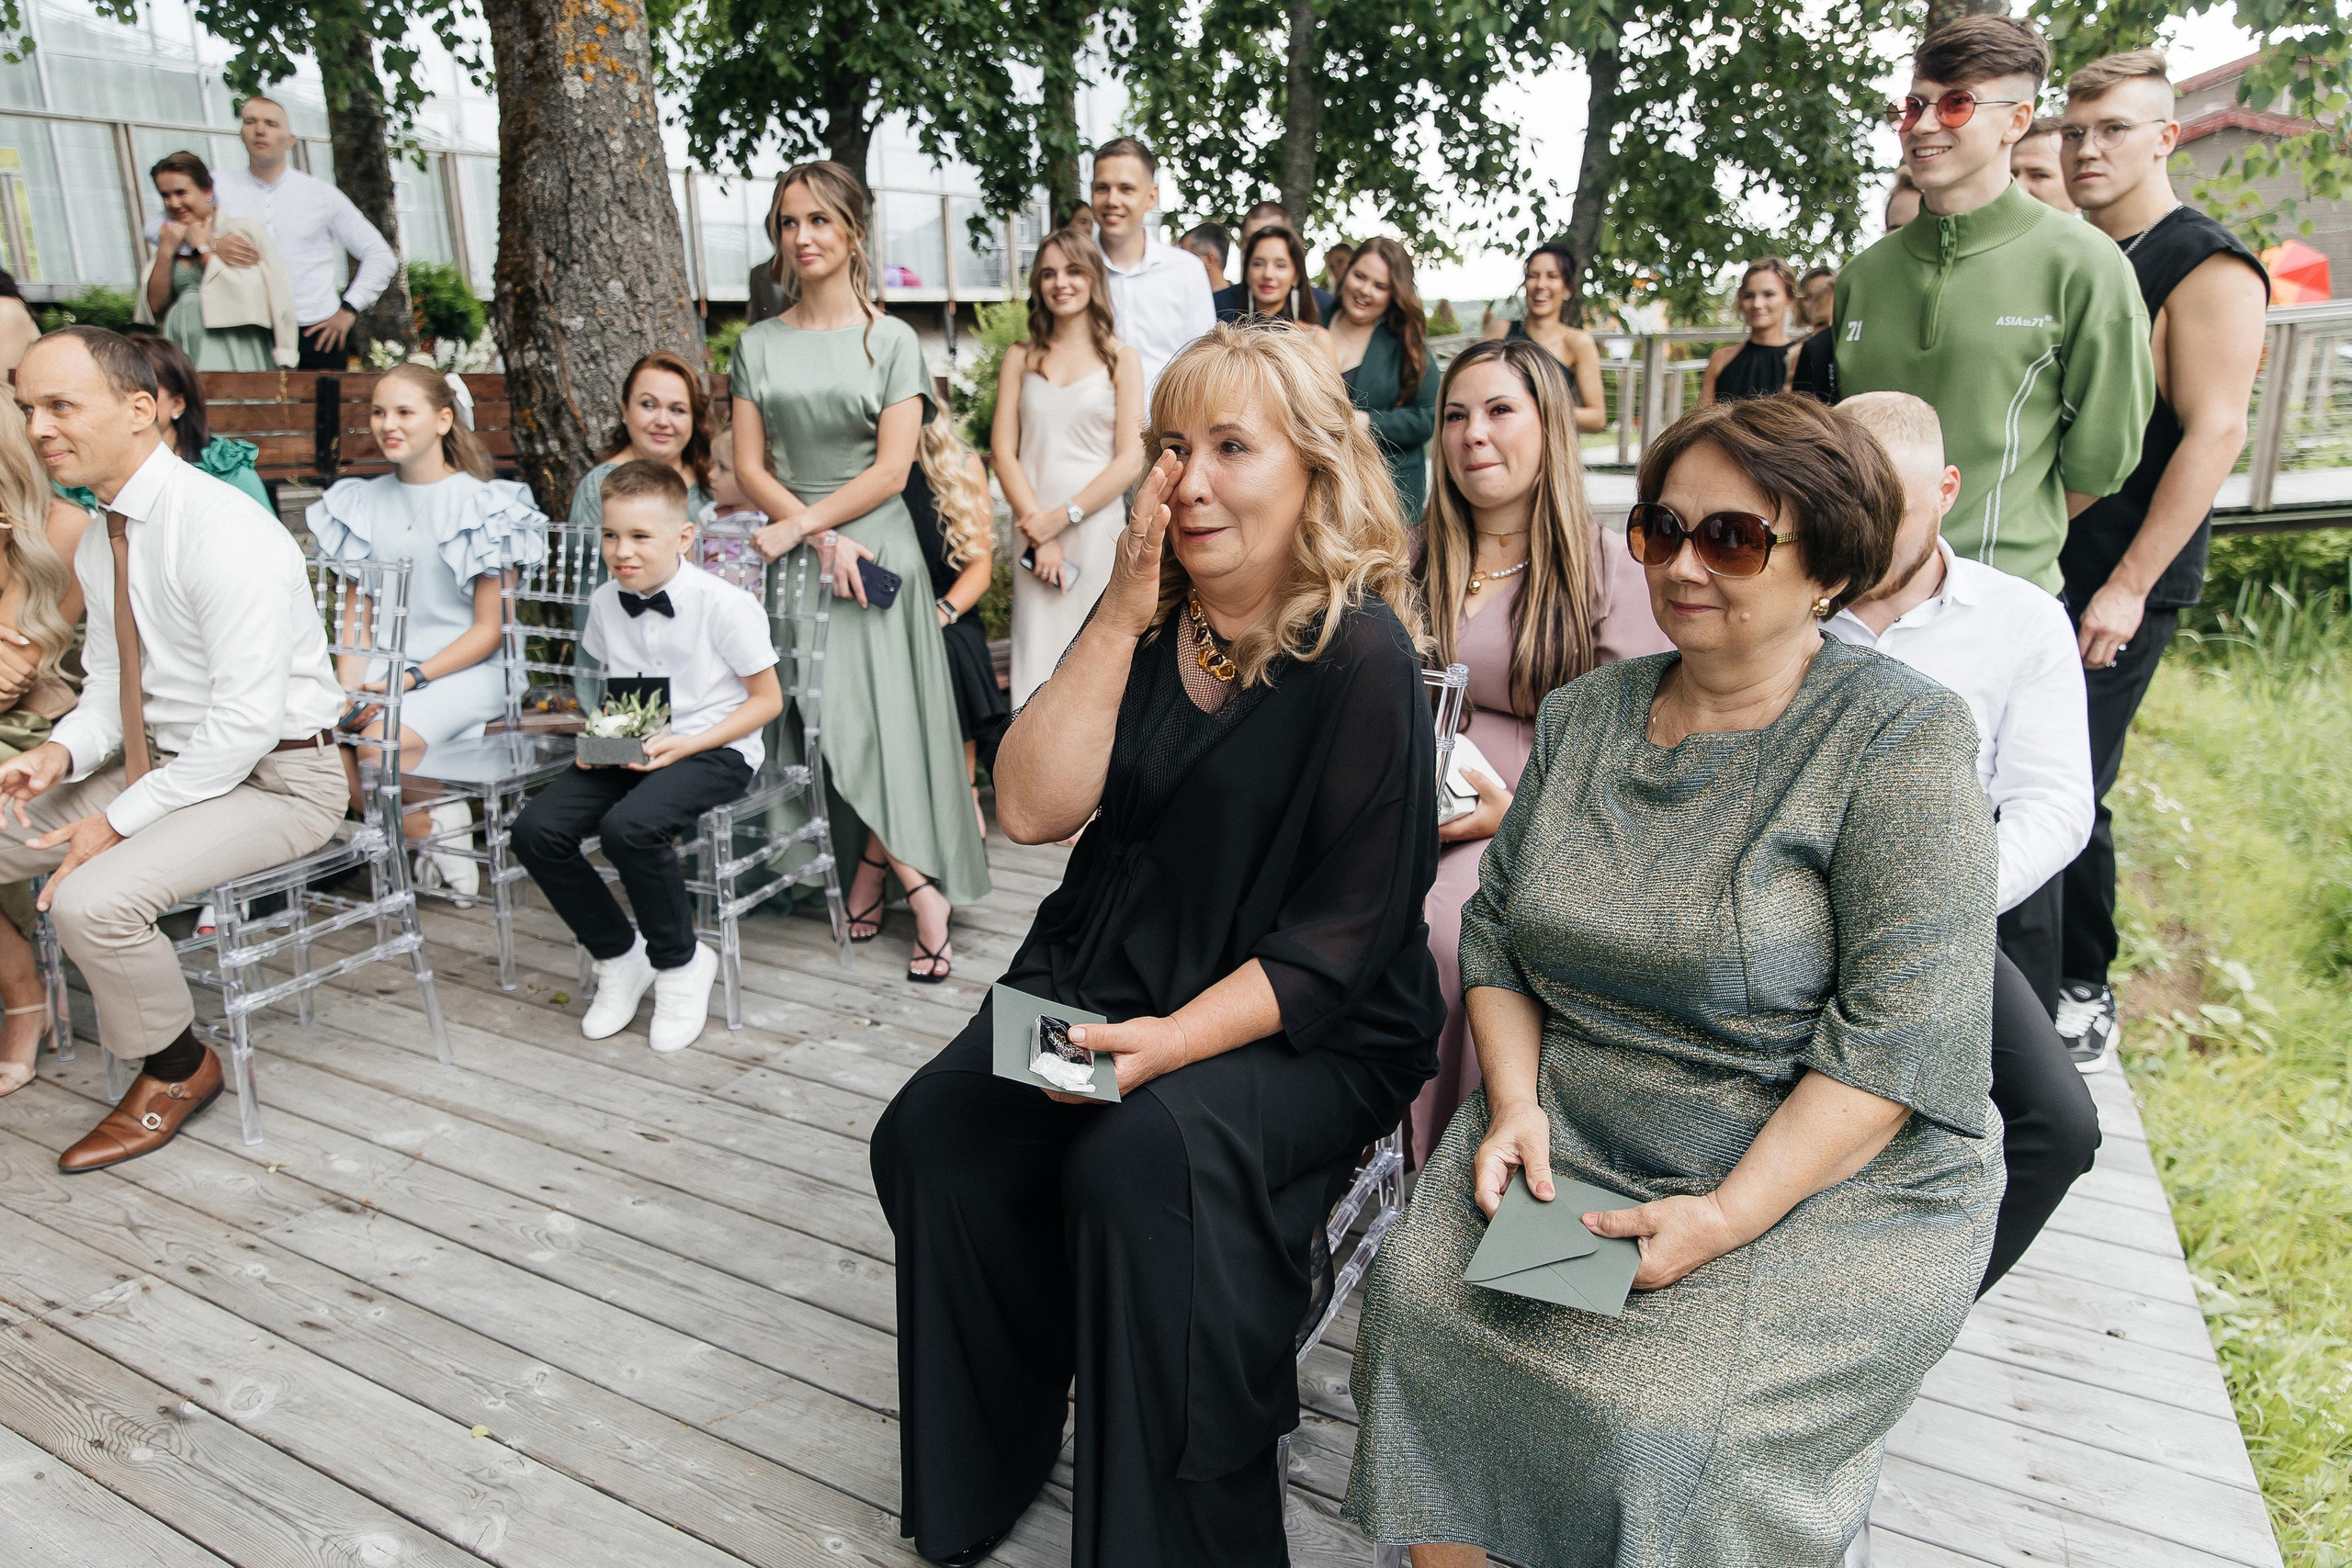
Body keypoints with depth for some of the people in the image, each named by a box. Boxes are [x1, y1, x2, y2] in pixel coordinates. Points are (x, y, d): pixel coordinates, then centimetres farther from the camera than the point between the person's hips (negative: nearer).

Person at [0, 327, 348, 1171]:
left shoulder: (224, 532, -22)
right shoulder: (99, 541, 7)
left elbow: (247, 722, -25)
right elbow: (111, 682, 14)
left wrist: (121, 820, -21)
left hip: (274, 777, -9)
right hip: (163, 760, 9)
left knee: (92, 898, -26)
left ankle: (178, 1070, 1)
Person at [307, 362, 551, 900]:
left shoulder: (479, 503, -2)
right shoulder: (363, 502, 14)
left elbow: (488, 630, -4)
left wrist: (410, 679, -15)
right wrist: (349, 684, -5)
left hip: (463, 668, -5)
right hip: (383, 661, 5)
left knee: (376, 739, -32)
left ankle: (435, 822, -4)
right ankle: (429, 828, -8)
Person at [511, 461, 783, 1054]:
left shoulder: (723, 604, -13)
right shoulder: (605, 602, 5)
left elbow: (767, 699, -8)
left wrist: (685, 745, -17)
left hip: (714, 751, -6)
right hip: (630, 751, 7)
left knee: (629, 826, -33)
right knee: (536, 829, -14)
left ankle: (681, 965, -6)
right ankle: (618, 956, 9)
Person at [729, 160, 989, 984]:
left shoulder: (892, 340, 3)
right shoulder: (758, 345, 11)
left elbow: (891, 469, -6)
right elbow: (749, 467, 4)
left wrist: (803, 522, -13)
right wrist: (824, 539, -10)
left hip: (876, 544, -2)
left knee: (881, 713, -11)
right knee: (826, 718, -2)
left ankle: (875, 867, 5)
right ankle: (918, 884, 7)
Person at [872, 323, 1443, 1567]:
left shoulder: (1361, 654, -13)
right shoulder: (1148, 617, 4)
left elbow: (1340, 935, -14)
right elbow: (1030, 808, -6)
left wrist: (1174, 1039, -25)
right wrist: (1124, 613, -13)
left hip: (1307, 1031, -5)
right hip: (1105, 981, 6)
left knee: (1148, 1155, -31)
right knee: (933, 1135, -13)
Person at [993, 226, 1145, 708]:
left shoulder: (1121, 358, 6)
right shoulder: (1021, 358, 12)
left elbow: (1130, 460, -2)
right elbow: (1003, 452, 4)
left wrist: (1062, 517, -10)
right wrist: (1038, 533, -8)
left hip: (1095, 524, -2)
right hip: (1033, 530, 2)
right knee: (1037, 655, 0)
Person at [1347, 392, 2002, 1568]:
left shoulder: (1900, 736, -9)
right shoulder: (1582, 716, 7)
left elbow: (1899, 1029, -15)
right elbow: (1495, 928, 10)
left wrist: (1727, 1217, -21)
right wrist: (1514, 1103, -5)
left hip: (1831, 1181, -4)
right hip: (1568, 1139, 5)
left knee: (1661, 1415, -23)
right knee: (1416, 1302, -16)